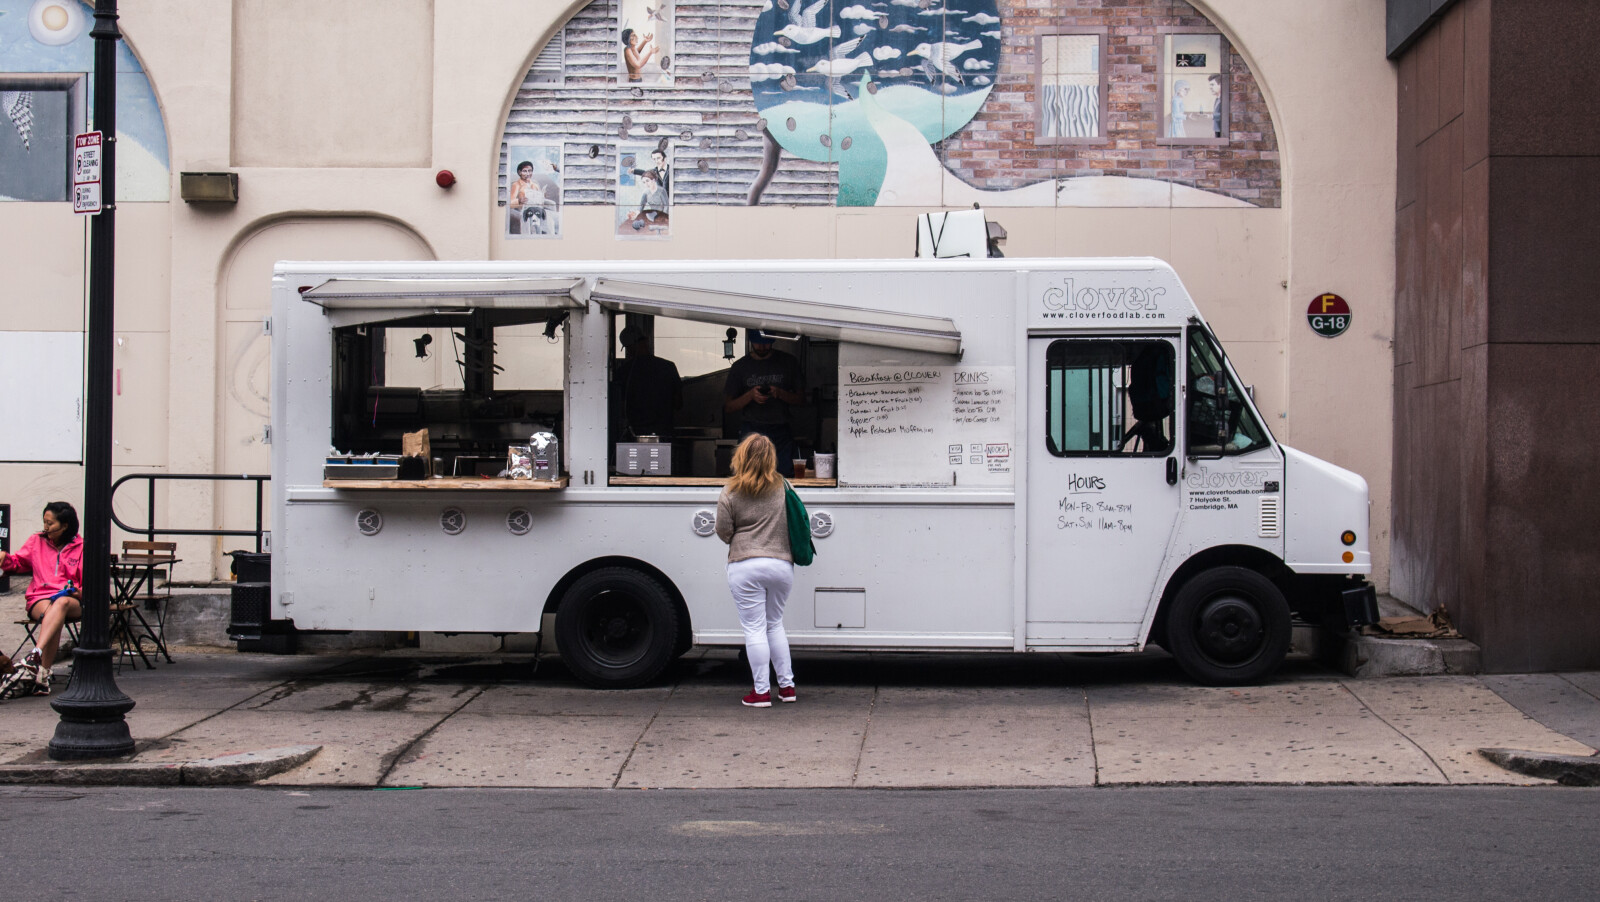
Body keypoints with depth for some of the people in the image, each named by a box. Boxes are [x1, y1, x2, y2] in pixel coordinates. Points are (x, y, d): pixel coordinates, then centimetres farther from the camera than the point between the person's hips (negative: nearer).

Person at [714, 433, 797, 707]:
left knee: (754, 628, 2)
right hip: (781, 565, 3)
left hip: (745, 566, -3)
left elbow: (723, 533, -2)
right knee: (775, 624, 18)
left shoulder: (730, 493, -7)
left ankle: (762, 691, 1)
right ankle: (786, 685, 18)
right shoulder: (783, 488, 1)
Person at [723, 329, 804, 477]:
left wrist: (780, 393, -8)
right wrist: (750, 395, -9)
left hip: (781, 431, 0)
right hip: (751, 430, 0)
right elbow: (727, 407, 9)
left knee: (785, 475, -12)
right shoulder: (740, 367, 10)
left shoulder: (788, 362, 11)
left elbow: (801, 398, 11)